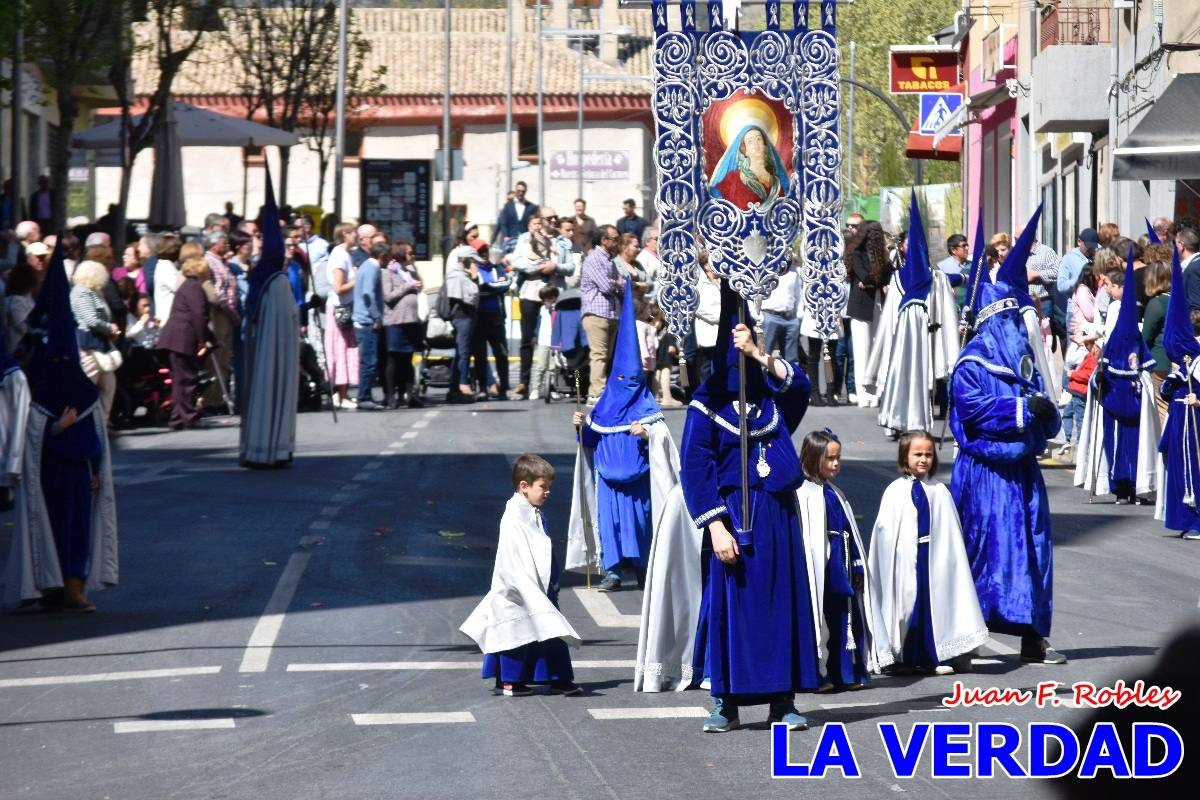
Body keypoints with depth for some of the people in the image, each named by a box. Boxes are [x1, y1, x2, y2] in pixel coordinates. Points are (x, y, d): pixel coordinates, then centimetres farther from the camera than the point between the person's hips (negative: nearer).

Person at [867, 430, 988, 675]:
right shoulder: (895, 491, 2)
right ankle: (903, 657, 12)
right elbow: (885, 528, -1)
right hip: (904, 559, -1)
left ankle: (936, 657, 10)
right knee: (906, 601, 2)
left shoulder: (940, 492, 5)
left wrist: (946, 556, -4)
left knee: (935, 602, 2)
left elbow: (951, 530, 4)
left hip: (934, 558, 1)